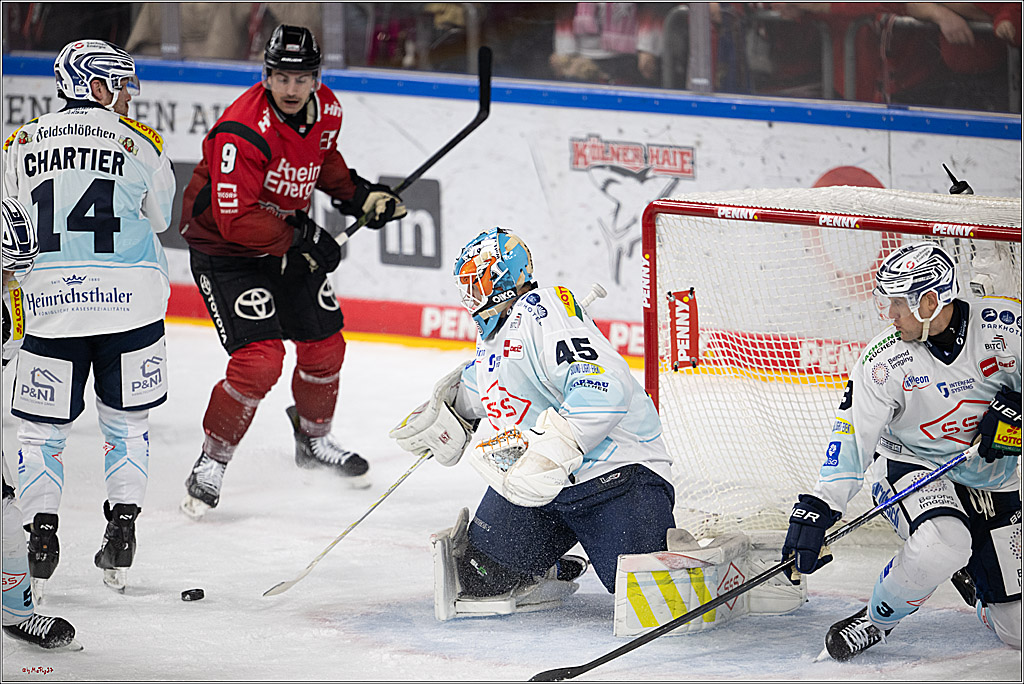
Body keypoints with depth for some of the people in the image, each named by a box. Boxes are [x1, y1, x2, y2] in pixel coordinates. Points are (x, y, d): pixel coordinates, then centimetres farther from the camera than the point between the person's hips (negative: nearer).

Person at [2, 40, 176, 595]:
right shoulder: (140, 143, 1)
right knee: (126, 423, 15)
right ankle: (122, 526, 8)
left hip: (52, 307, 1)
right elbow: (159, 219, 15)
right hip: (129, 301, -1)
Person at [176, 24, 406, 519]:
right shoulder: (243, 132, -32)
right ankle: (212, 464, -3)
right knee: (259, 359, -19)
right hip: (224, 249, -7)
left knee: (325, 346, 13)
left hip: (290, 239, 7)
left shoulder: (326, 111, -7)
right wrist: (301, 239, -31)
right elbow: (235, 219, -32)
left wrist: (359, 195, 4)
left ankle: (313, 440, 39)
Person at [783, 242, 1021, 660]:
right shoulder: (885, 360, -17)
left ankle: (966, 571, 36)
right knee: (941, 544, -38)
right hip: (911, 468, -2)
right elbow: (852, 436, -17)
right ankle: (876, 619, -10)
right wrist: (818, 507, -27)